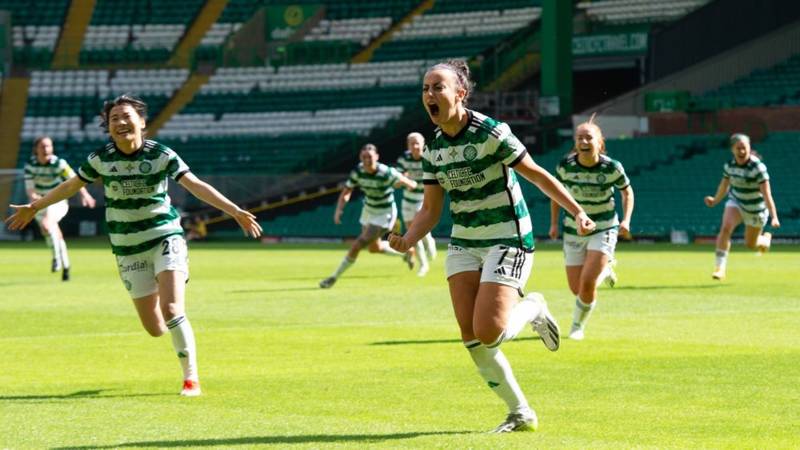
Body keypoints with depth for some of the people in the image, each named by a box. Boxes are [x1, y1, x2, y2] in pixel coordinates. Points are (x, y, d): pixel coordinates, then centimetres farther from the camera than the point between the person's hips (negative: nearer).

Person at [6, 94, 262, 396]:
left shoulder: (161, 155, -10)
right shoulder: (101, 159, -3)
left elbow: (196, 185, -13)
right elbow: (71, 186, 13)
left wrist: (235, 211, -23)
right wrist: (34, 207, 20)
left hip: (165, 238, -2)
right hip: (129, 251, 2)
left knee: (171, 309, -22)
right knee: (155, 328, 1)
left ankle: (191, 377, -9)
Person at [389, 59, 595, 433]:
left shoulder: (490, 133, -17)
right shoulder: (433, 149, 3)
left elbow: (537, 175, -11)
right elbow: (430, 210, 7)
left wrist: (577, 212, -13)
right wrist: (407, 241, -11)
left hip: (507, 240, -6)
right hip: (464, 244, 7)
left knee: (489, 333, -18)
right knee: (470, 335, -3)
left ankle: (533, 308, 17)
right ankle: (521, 413, 11)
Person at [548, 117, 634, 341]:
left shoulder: (612, 167, -16)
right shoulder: (565, 166, -12)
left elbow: (627, 192, 2)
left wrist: (626, 220, -10)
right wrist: (554, 223, 4)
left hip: (603, 230, -3)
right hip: (573, 231, 3)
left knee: (587, 284, -18)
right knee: (576, 289, 4)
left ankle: (578, 326, 11)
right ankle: (603, 270, 39)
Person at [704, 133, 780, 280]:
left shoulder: (758, 167, -27)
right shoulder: (729, 165, -11)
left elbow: (767, 194, -30)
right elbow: (724, 186, 9)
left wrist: (774, 217, -36)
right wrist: (715, 201, 19)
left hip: (756, 208, -3)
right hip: (736, 202, 3)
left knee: (750, 244, 14)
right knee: (725, 228, -26)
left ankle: (765, 239, 51)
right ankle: (720, 268, -23)